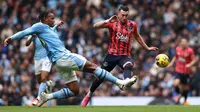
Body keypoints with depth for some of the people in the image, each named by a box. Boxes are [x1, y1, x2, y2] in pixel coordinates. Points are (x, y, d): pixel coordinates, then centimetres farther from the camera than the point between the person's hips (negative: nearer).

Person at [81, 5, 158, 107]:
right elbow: (95, 26, -18)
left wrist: (147, 48, 25)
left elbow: (137, 37, 22)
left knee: (128, 66, -35)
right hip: (112, 55, 0)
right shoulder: (112, 23, -7)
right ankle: (89, 95, 32)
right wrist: (107, 21, -34)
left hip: (125, 55, 0)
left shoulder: (132, 25, 1)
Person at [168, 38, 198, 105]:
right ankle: (179, 94, 12)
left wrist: (190, 64, -26)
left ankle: (185, 100, 32)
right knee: (176, 84, -19)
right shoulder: (178, 49, 0)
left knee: (185, 86, 10)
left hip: (186, 71, -2)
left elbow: (194, 59, -9)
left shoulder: (190, 51, -12)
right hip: (178, 70, 2)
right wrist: (171, 63, 8)